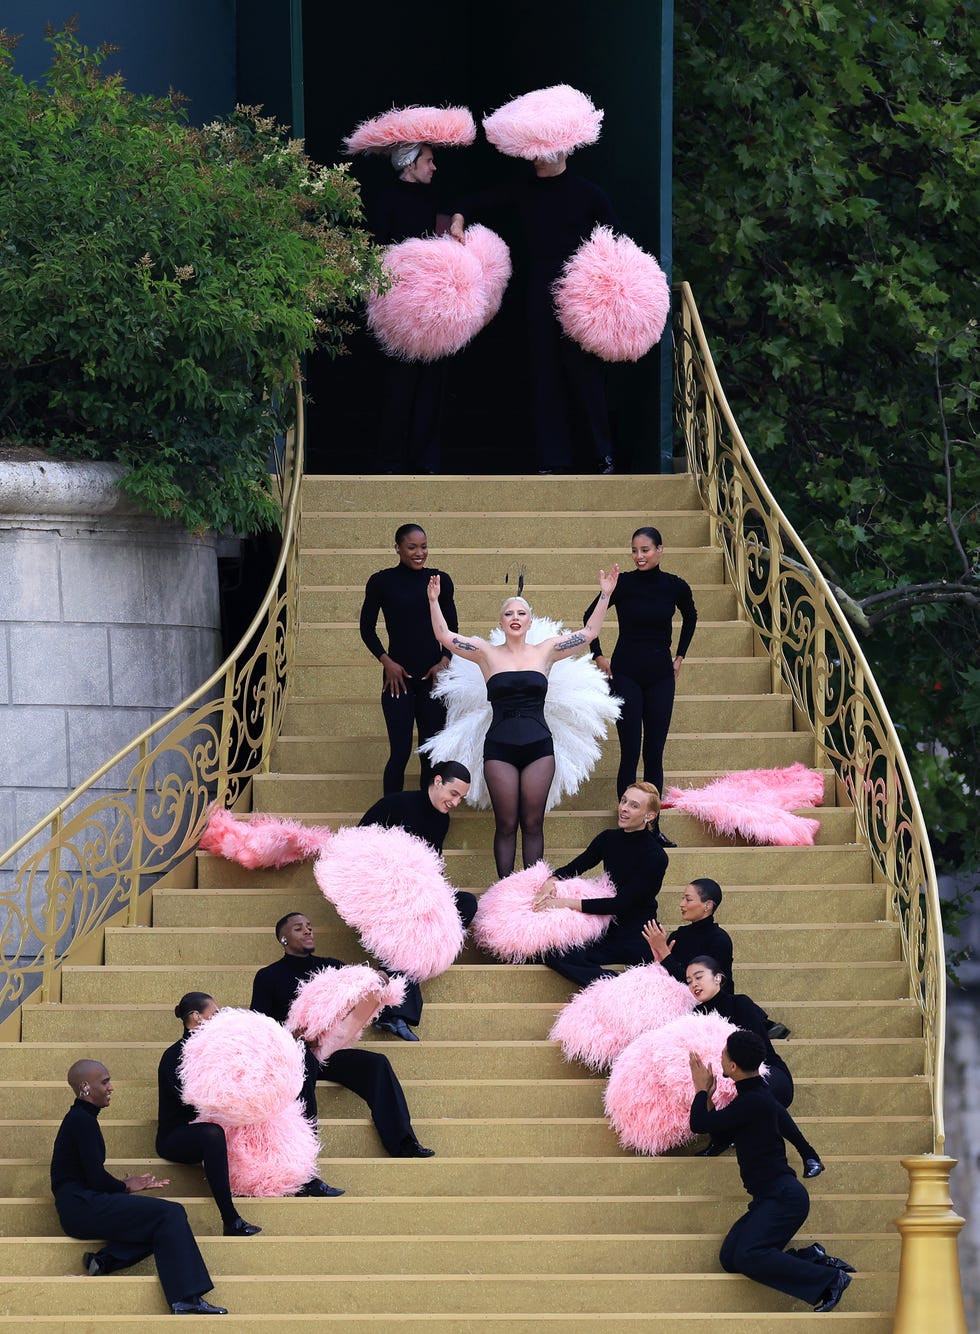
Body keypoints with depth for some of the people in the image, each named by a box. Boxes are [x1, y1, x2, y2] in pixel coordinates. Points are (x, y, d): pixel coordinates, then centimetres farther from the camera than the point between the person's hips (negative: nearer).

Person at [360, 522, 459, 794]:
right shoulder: (381, 582, -1)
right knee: (400, 752, -8)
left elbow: (452, 628, 12)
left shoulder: (440, 581, 6)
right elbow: (367, 629, 4)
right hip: (398, 676, -3)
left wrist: (445, 661, -3)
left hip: (433, 676, 3)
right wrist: (387, 662, -7)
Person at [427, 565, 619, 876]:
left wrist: (604, 595, 4)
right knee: (506, 824, 1)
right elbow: (445, 636, 3)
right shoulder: (487, 653, 6)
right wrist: (434, 601, -9)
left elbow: (588, 633, 10)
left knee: (533, 824, 3)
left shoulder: (545, 651, 9)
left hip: (538, 745, 1)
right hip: (500, 748, -1)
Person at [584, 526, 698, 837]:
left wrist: (680, 656, 16)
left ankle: (652, 826, 10)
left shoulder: (675, 587, -2)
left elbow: (690, 618, 20)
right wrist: (598, 656, 3)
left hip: (660, 675, 2)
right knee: (630, 753, -5)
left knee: (654, 753, 5)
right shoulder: (624, 584, -8)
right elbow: (590, 616, 6)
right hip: (626, 673, -2)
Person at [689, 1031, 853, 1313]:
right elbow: (723, 1134, 31)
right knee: (730, 1259, -2)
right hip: (771, 1197, 10)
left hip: (783, 1197, -10)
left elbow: (700, 1124, -11)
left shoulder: (752, 1102, -16)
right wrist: (706, 1095, 29)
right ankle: (811, 1258, 1)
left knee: (747, 1257, -26)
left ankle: (829, 1279, -22)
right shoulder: (758, 1097, 16)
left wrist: (702, 1090, 6)